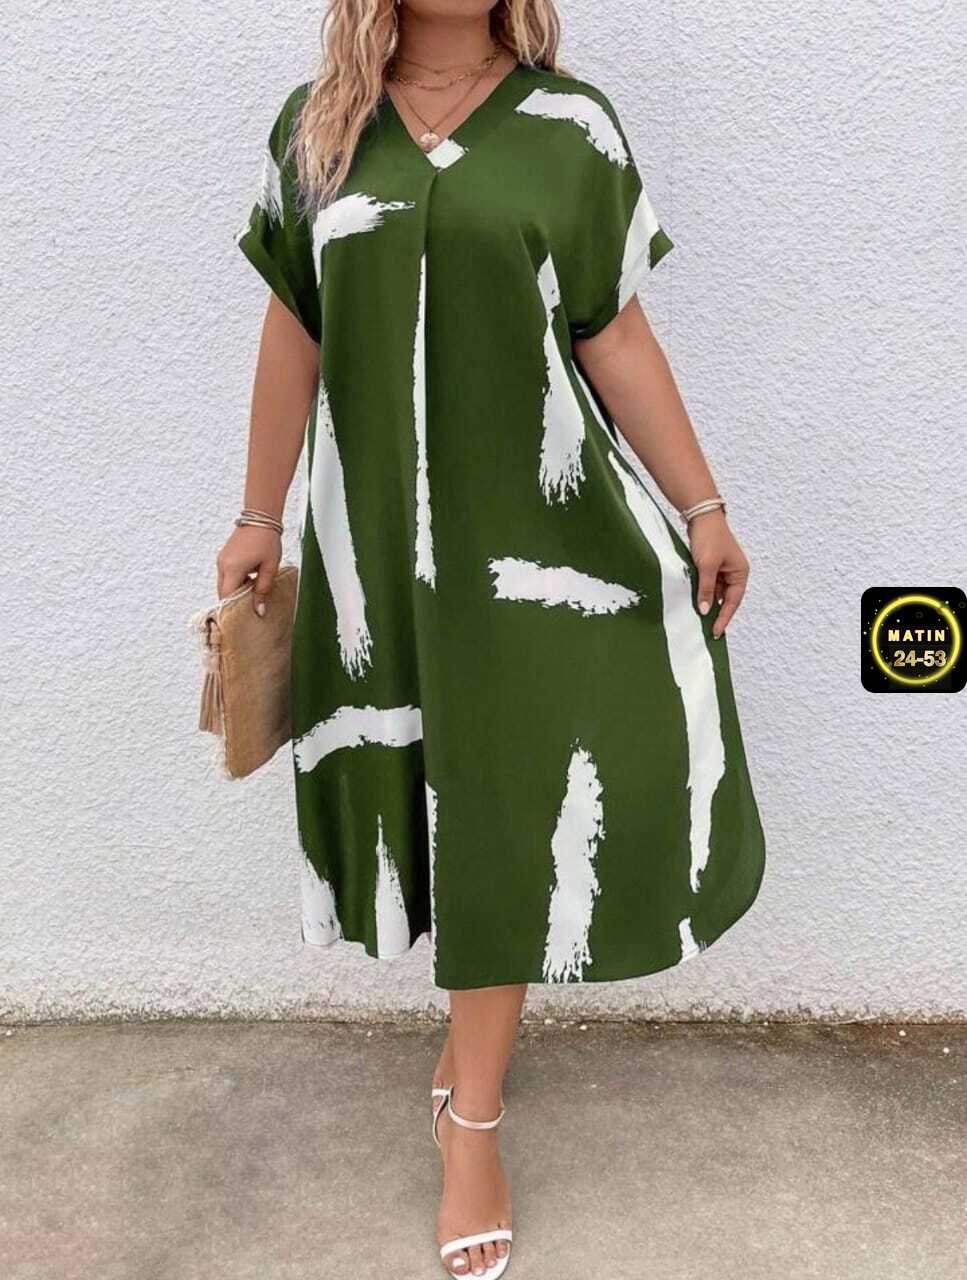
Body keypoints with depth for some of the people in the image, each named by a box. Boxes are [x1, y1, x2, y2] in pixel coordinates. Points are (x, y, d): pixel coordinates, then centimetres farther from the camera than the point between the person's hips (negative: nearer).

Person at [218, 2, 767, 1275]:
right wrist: (260, 517, 11)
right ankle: (478, 1023, 38)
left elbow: (616, 339, 0)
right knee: (432, 800, 12)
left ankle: (472, 1122, 18)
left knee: (504, 814, 3)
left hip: (533, 528, -2)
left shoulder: (570, 126, -2)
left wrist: (704, 508, -1)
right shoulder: (312, 128, 5)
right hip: (376, 532, 2)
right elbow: (293, 334, 9)